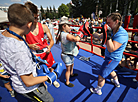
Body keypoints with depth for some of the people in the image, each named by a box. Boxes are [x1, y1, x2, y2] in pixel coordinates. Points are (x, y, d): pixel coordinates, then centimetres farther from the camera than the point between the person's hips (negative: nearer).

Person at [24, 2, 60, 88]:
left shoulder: (43, 27, -12)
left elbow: (51, 40, -8)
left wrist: (49, 47, -29)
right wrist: (30, 46, -27)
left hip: (46, 52, 1)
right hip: (35, 54, 0)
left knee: (51, 67, 18)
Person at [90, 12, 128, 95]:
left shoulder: (122, 34, -28)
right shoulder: (112, 30, -1)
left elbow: (111, 49, -34)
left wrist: (108, 36, -35)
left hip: (112, 59, -9)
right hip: (110, 56, 9)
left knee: (101, 75, 5)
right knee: (110, 69, 34)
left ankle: (98, 90, 30)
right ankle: (116, 82, 61)